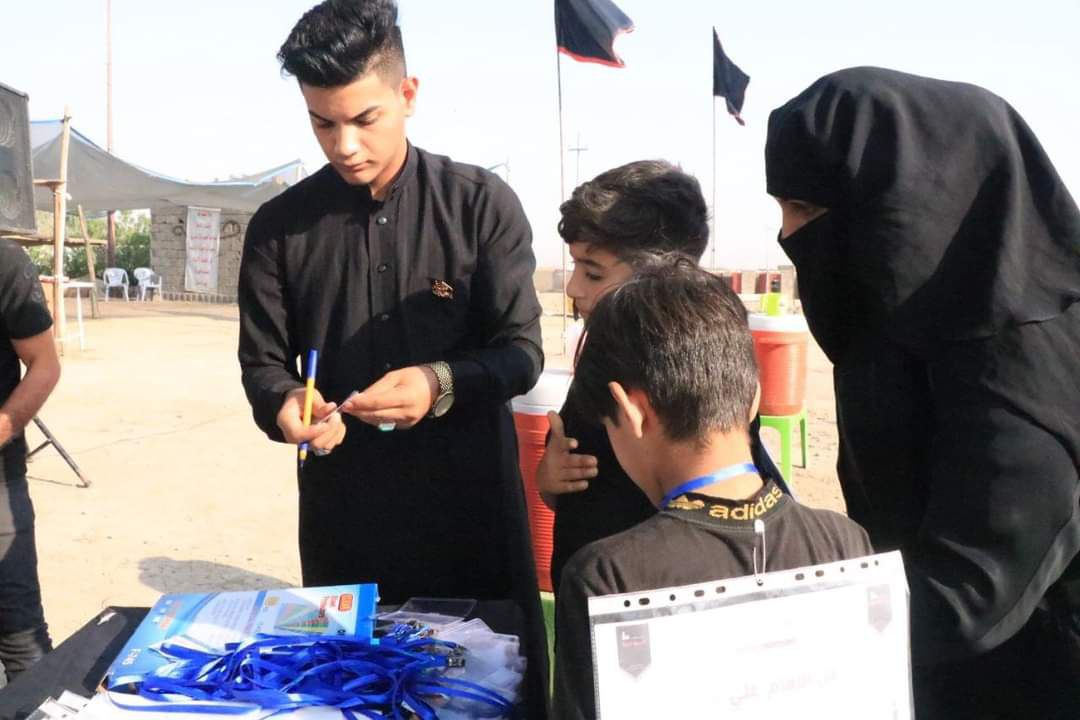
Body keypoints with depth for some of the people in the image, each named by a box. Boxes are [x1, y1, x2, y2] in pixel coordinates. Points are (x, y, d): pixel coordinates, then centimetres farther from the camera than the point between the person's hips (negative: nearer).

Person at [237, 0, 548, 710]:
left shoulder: (482, 205, -4)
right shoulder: (279, 226, 2)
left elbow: (522, 350, -5)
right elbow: (263, 360, 7)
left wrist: (441, 384, -24)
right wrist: (286, 406, -16)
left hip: (469, 494, -1)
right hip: (342, 504, 2)